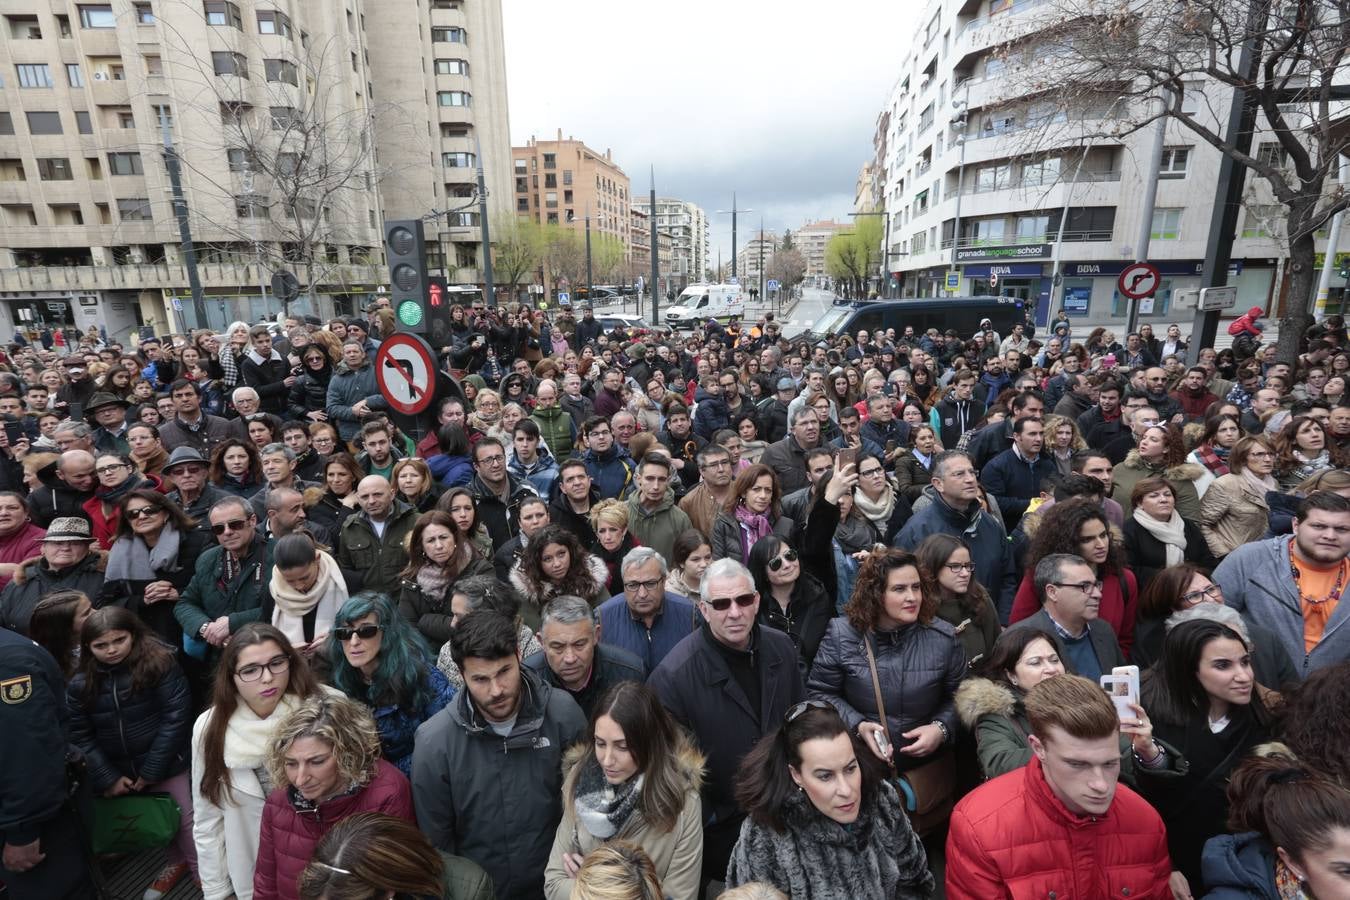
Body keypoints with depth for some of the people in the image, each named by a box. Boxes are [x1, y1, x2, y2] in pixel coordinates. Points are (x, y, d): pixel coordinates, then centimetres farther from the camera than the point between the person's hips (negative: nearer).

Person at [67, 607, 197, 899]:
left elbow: (175, 718, -16)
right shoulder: (80, 684, -5)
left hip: (165, 764, -4)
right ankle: (175, 862, 42)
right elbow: (81, 737, -1)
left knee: (185, 818, 4)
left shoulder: (159, 664, -17)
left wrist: (153, 769, -15)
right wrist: (107, 778, -6)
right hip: (121, 771, 4)